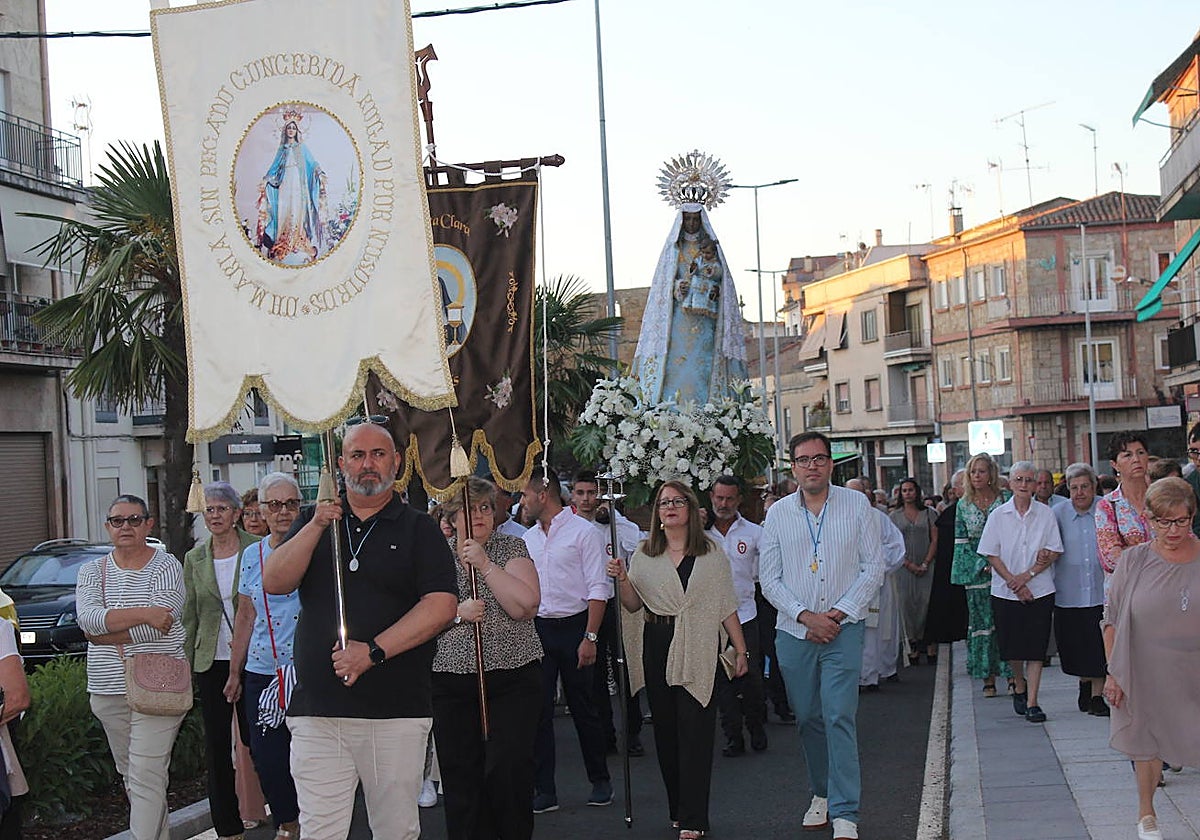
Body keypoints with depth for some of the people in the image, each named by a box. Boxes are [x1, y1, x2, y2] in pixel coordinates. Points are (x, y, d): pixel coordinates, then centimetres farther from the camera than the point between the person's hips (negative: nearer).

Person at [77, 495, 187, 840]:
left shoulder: (166, 567, -3)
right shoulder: (92, 571, 9)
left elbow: (158, 626, -16)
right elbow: (87, 618, -10)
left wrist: (104, 632, -10)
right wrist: (143, 613, -19)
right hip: (108, 689, 5)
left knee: (147, 777, -11)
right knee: (129, 775, 13)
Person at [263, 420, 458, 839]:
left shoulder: (418, 529, 5)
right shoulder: (312, 520, 15)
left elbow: (442, 605, -8)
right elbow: (274, 583, 2)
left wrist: (373, 651, -16)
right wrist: (316, 527, -11)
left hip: (396, 711, -2)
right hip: (316, 711, 2)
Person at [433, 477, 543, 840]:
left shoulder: (512, 548, 3)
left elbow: (526, 606, -11)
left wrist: (485, 564, -15)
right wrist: (457, 613, -13)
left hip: (513, 678, -2)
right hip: (451, 683, 2)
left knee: (510, 770, -10)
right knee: (460, 776, 3)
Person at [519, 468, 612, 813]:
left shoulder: (583, 532, -7)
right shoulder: (528, 539, 12)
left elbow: (598, 589, -10)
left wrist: (590, 637, -17)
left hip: (574, 627, -5)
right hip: (536, 629, 5)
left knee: (583, 707, 5)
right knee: (538, 710, 3)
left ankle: (600, 781, 21)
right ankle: (544, 791, 9)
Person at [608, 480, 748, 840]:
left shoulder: (711, 554, 4)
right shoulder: (644, 555, 9)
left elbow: (727, 607, 5)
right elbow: (633, 605, 10)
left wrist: (741, 650, 3)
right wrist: (622, 580, -8)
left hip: (699, 651, -3)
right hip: (656, 648, 3)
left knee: (694, 729, -6)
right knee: (665, 728, 7)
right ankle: (677, 809, 18)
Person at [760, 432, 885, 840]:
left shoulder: (856, 505, 2)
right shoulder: (778, 513, 5)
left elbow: (874, 566, 2)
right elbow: (769, 578, 4)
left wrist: (840, 611, -8)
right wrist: (805, 616, -8)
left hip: (842, 629, -2)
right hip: (794, 632, 2)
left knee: (839, 717, -10)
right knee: (808, 718, 10)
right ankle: (821, 794, 27)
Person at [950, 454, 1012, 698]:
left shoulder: (1006, 500, 2)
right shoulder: (963, 505, 7)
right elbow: (962, 542, 5)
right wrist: (983, 566, -7)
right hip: (976, 573, 2)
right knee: (981, 622, 2)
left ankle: (1012, 675, 4)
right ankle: (988, 678, 7)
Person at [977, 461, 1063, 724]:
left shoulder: (1046, 514, 1)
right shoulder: (998, 515, 1)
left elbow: (1055, 552, 0)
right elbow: (992, 555, 0)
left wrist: (1029, 574, -12)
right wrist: (1013, 582, -11)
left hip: (1040, 591, 0)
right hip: (1005, 592, 1)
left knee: (1036, 647, -3)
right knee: (1011, 646, 7)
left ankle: (1031, 702, 2)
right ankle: (1020, 685, 35)